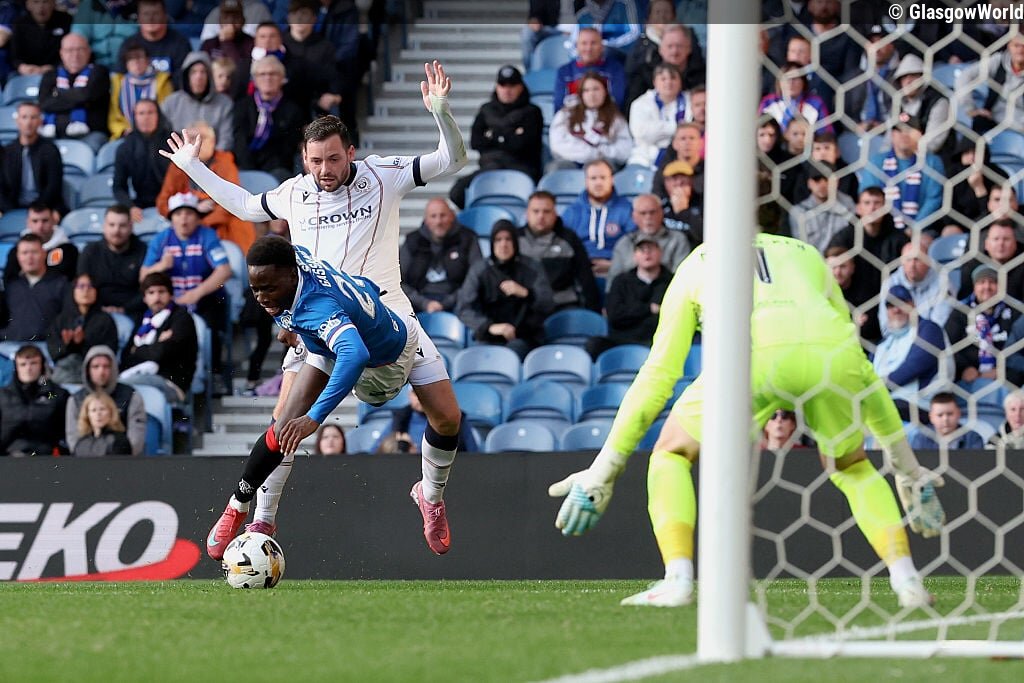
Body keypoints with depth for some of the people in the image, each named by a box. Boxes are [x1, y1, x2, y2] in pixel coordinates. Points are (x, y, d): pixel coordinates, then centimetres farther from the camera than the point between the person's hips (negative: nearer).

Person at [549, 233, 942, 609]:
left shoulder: (696, 265, 34)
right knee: (852, 468, 31)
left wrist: (602, 472, 35)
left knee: (671, 454, 23)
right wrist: (907, 468, 47)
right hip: (833, 353, 3)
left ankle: (677, 580, 2)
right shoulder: (807, 255, 40)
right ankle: (905, 578, 12)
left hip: (753, 358, -2)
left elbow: (657, 378, 30)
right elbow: (863, 372, 41)